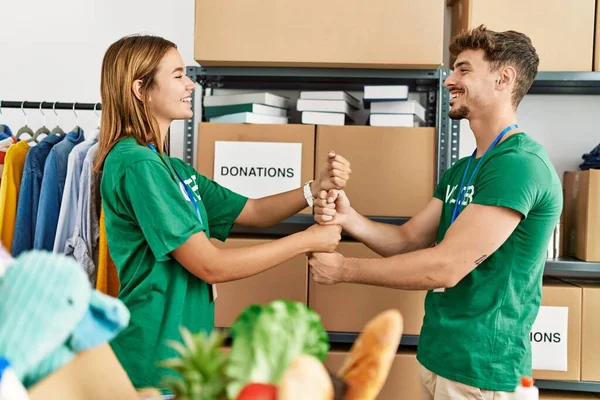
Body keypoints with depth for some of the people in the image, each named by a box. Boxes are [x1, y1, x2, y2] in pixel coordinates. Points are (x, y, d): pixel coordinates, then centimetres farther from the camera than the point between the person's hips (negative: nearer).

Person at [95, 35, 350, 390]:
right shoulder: (136, 164, -19)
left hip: (182, 348, 8)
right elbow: (210, 265, -22)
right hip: (154, 356, -8)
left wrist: (316, 188, -6)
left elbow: (253, 212, 11)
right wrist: (306, 241, -14)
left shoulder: (172, 168, 9)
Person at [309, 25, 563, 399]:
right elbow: (410, 239, 7)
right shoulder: (461, 169, 11)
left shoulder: (519, 164, -20)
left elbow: (447, 266, -26)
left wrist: (345, 268, -17)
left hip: (479, 368, -8)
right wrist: (348, 218, -11)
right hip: (440, 355, 9)